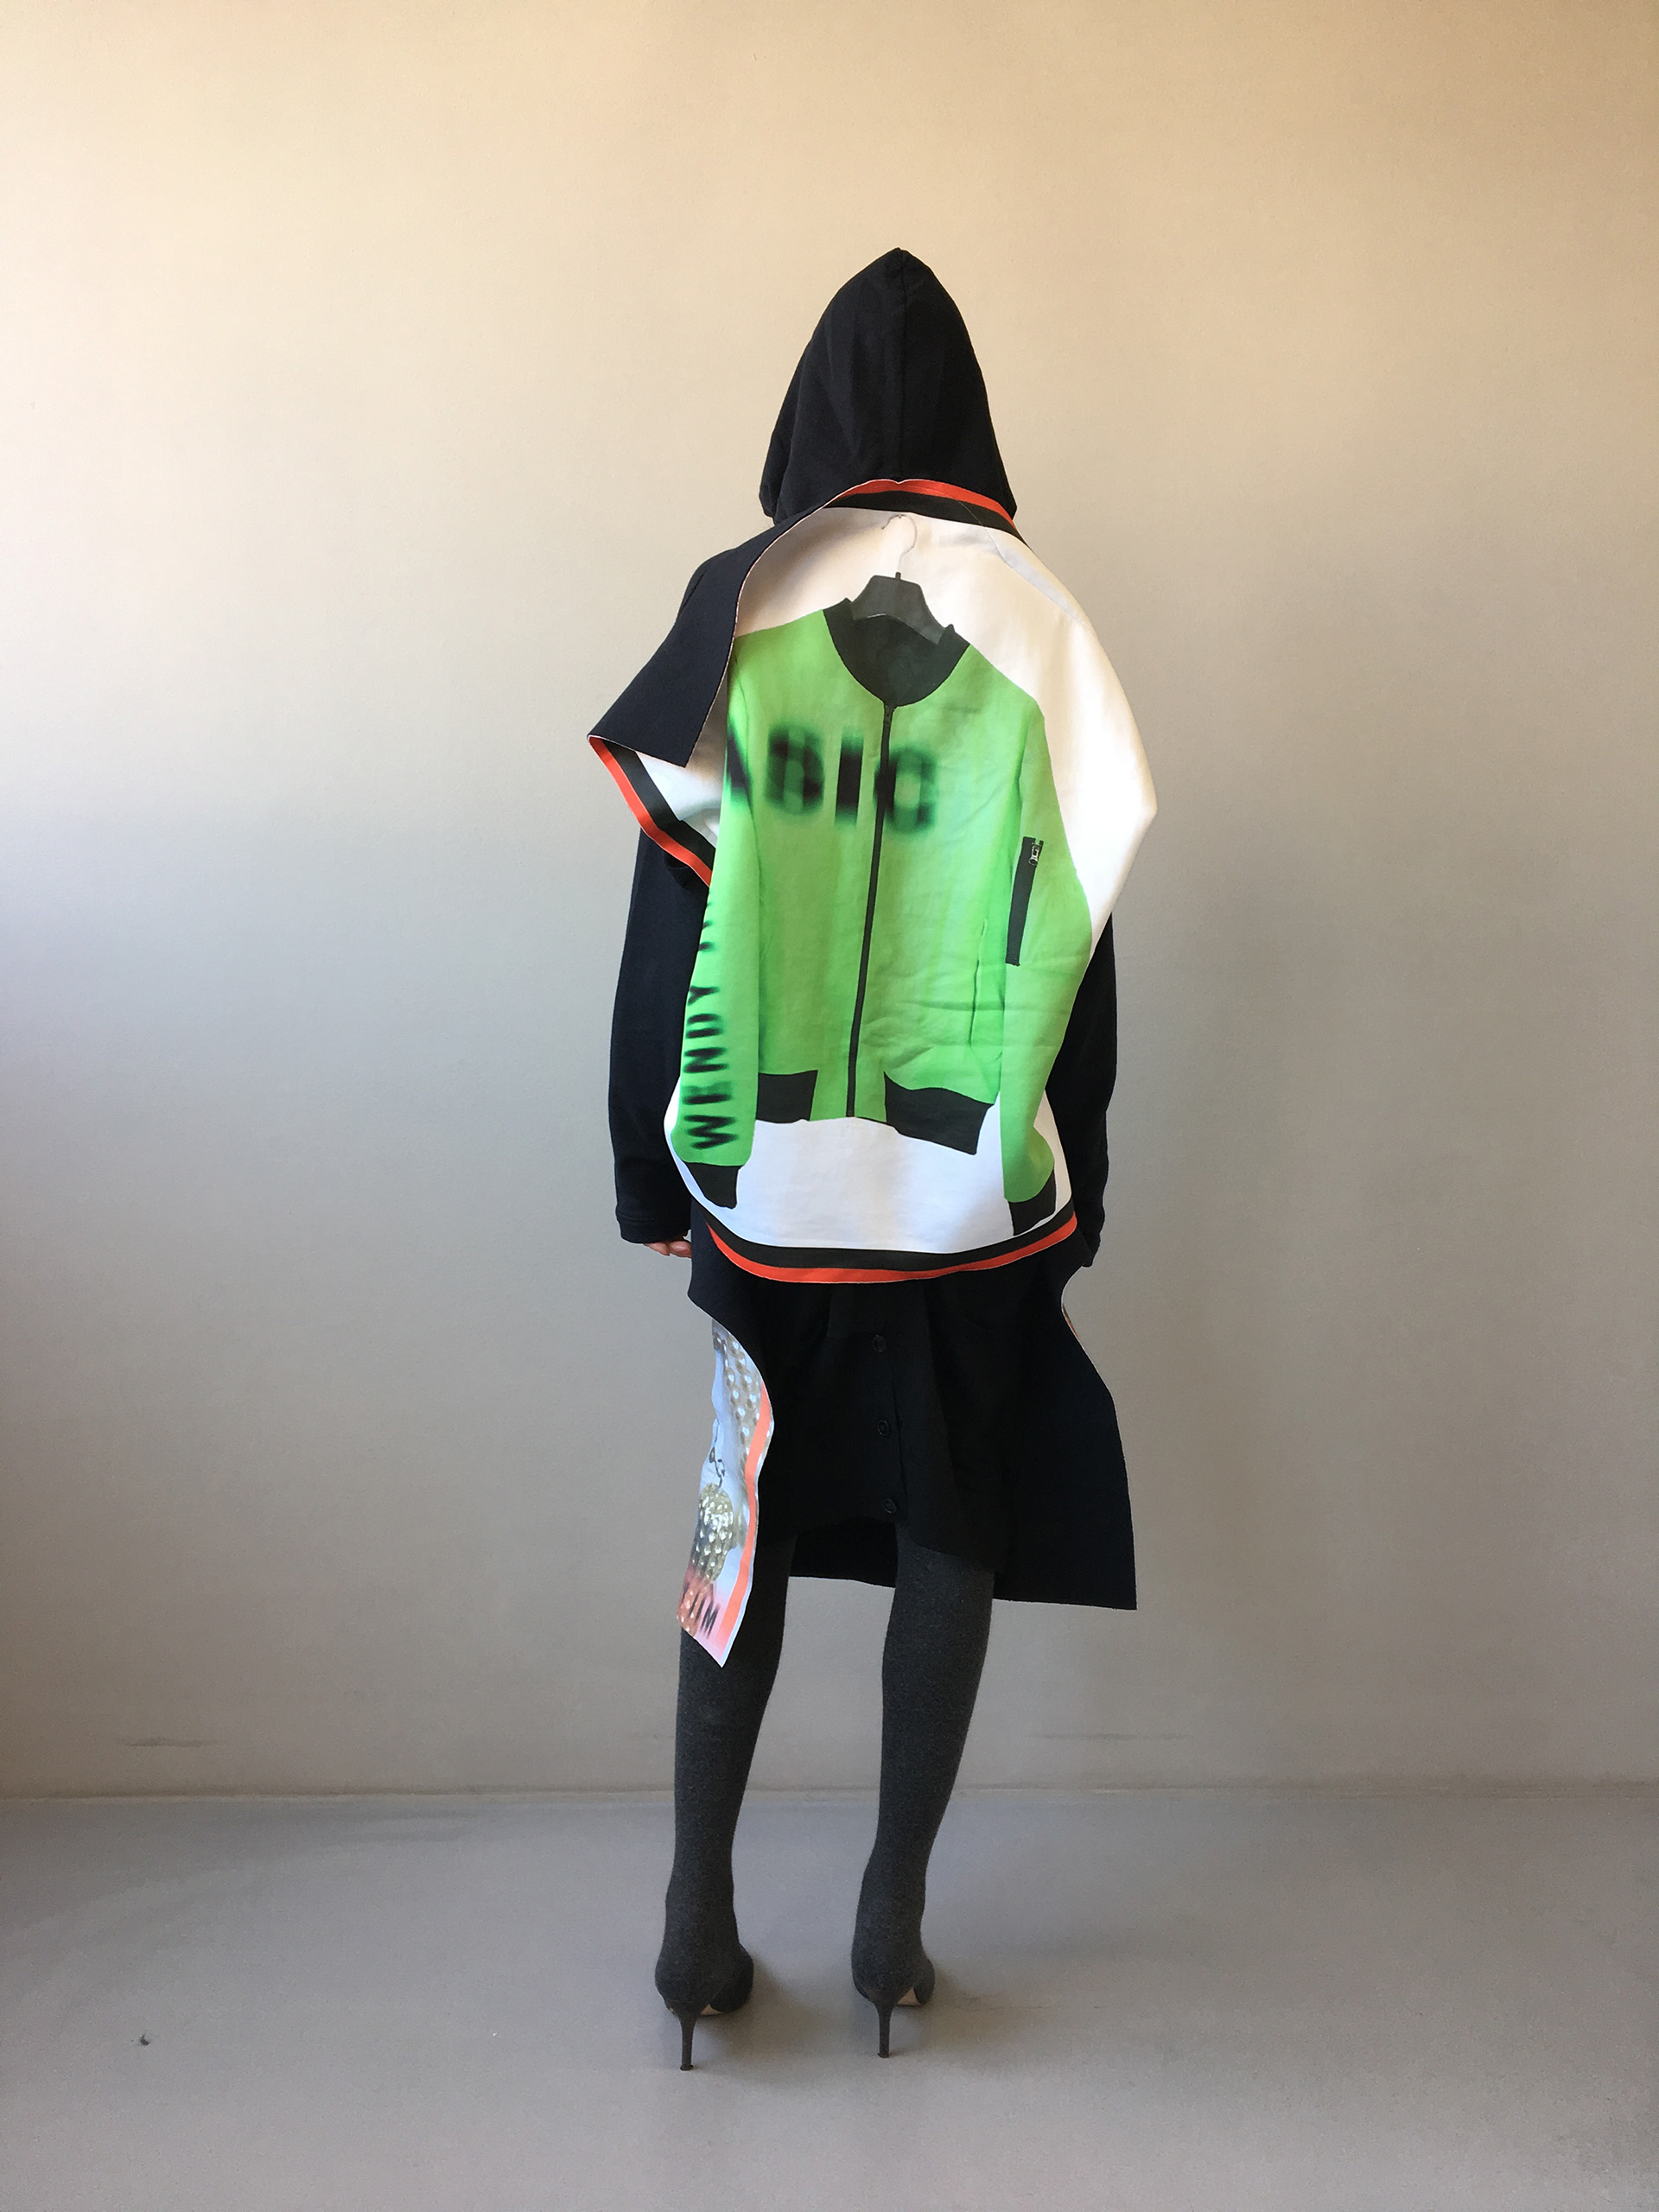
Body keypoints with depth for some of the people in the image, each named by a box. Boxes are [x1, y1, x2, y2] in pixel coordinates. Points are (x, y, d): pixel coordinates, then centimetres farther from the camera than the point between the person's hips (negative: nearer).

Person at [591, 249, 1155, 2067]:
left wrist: (652, 1174, 5)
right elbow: (1083, 924, -1)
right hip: (979, 1177, 0)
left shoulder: (733, 602, -3)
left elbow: (668, 909, -3)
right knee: (951, 1528, 12)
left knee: (747, 1522, 13)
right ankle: (893, 1915, 23)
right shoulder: (1036, 615, -1)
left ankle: (700, 1917, 21)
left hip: (768, 1172, 0)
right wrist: (1075, 1184, 7)